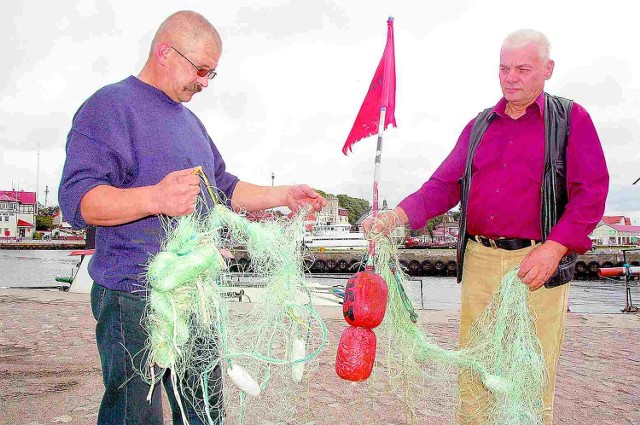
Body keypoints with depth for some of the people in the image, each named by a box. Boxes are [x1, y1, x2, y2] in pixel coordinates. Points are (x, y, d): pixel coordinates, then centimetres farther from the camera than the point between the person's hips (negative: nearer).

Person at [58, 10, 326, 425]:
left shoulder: (190, 121, 18)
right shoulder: (110, 106, -9)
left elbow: (223, 187, 25)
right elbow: (77, 199, -20)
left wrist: (283, 195, 14)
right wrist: (155, 199, -36)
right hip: (136, 297, -8)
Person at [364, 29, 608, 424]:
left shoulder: (572, 119, 4)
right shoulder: (479, 126, 16)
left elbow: (591, 192, -3)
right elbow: (445, 184, 10)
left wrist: (554, 247, -17)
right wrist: (397, 217, -7)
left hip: (539, 261, -3)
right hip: (479, 259, 4)